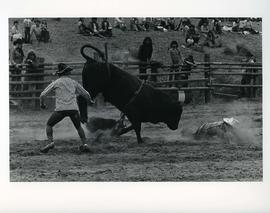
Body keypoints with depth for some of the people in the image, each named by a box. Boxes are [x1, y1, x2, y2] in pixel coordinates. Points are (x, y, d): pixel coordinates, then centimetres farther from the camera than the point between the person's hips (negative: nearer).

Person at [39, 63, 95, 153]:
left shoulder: (56, 82, 8)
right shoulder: (73, 82, 16)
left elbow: (42, 94, 7)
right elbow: (85, 94, 24)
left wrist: (42, 104, 26)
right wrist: (90, 101, 45)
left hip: (61, 109, -2)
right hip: (73, 108, 2)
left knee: (49, 125, 13)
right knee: (78, 127, 23)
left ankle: (50, 142, -7)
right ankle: (84, 144, 9)